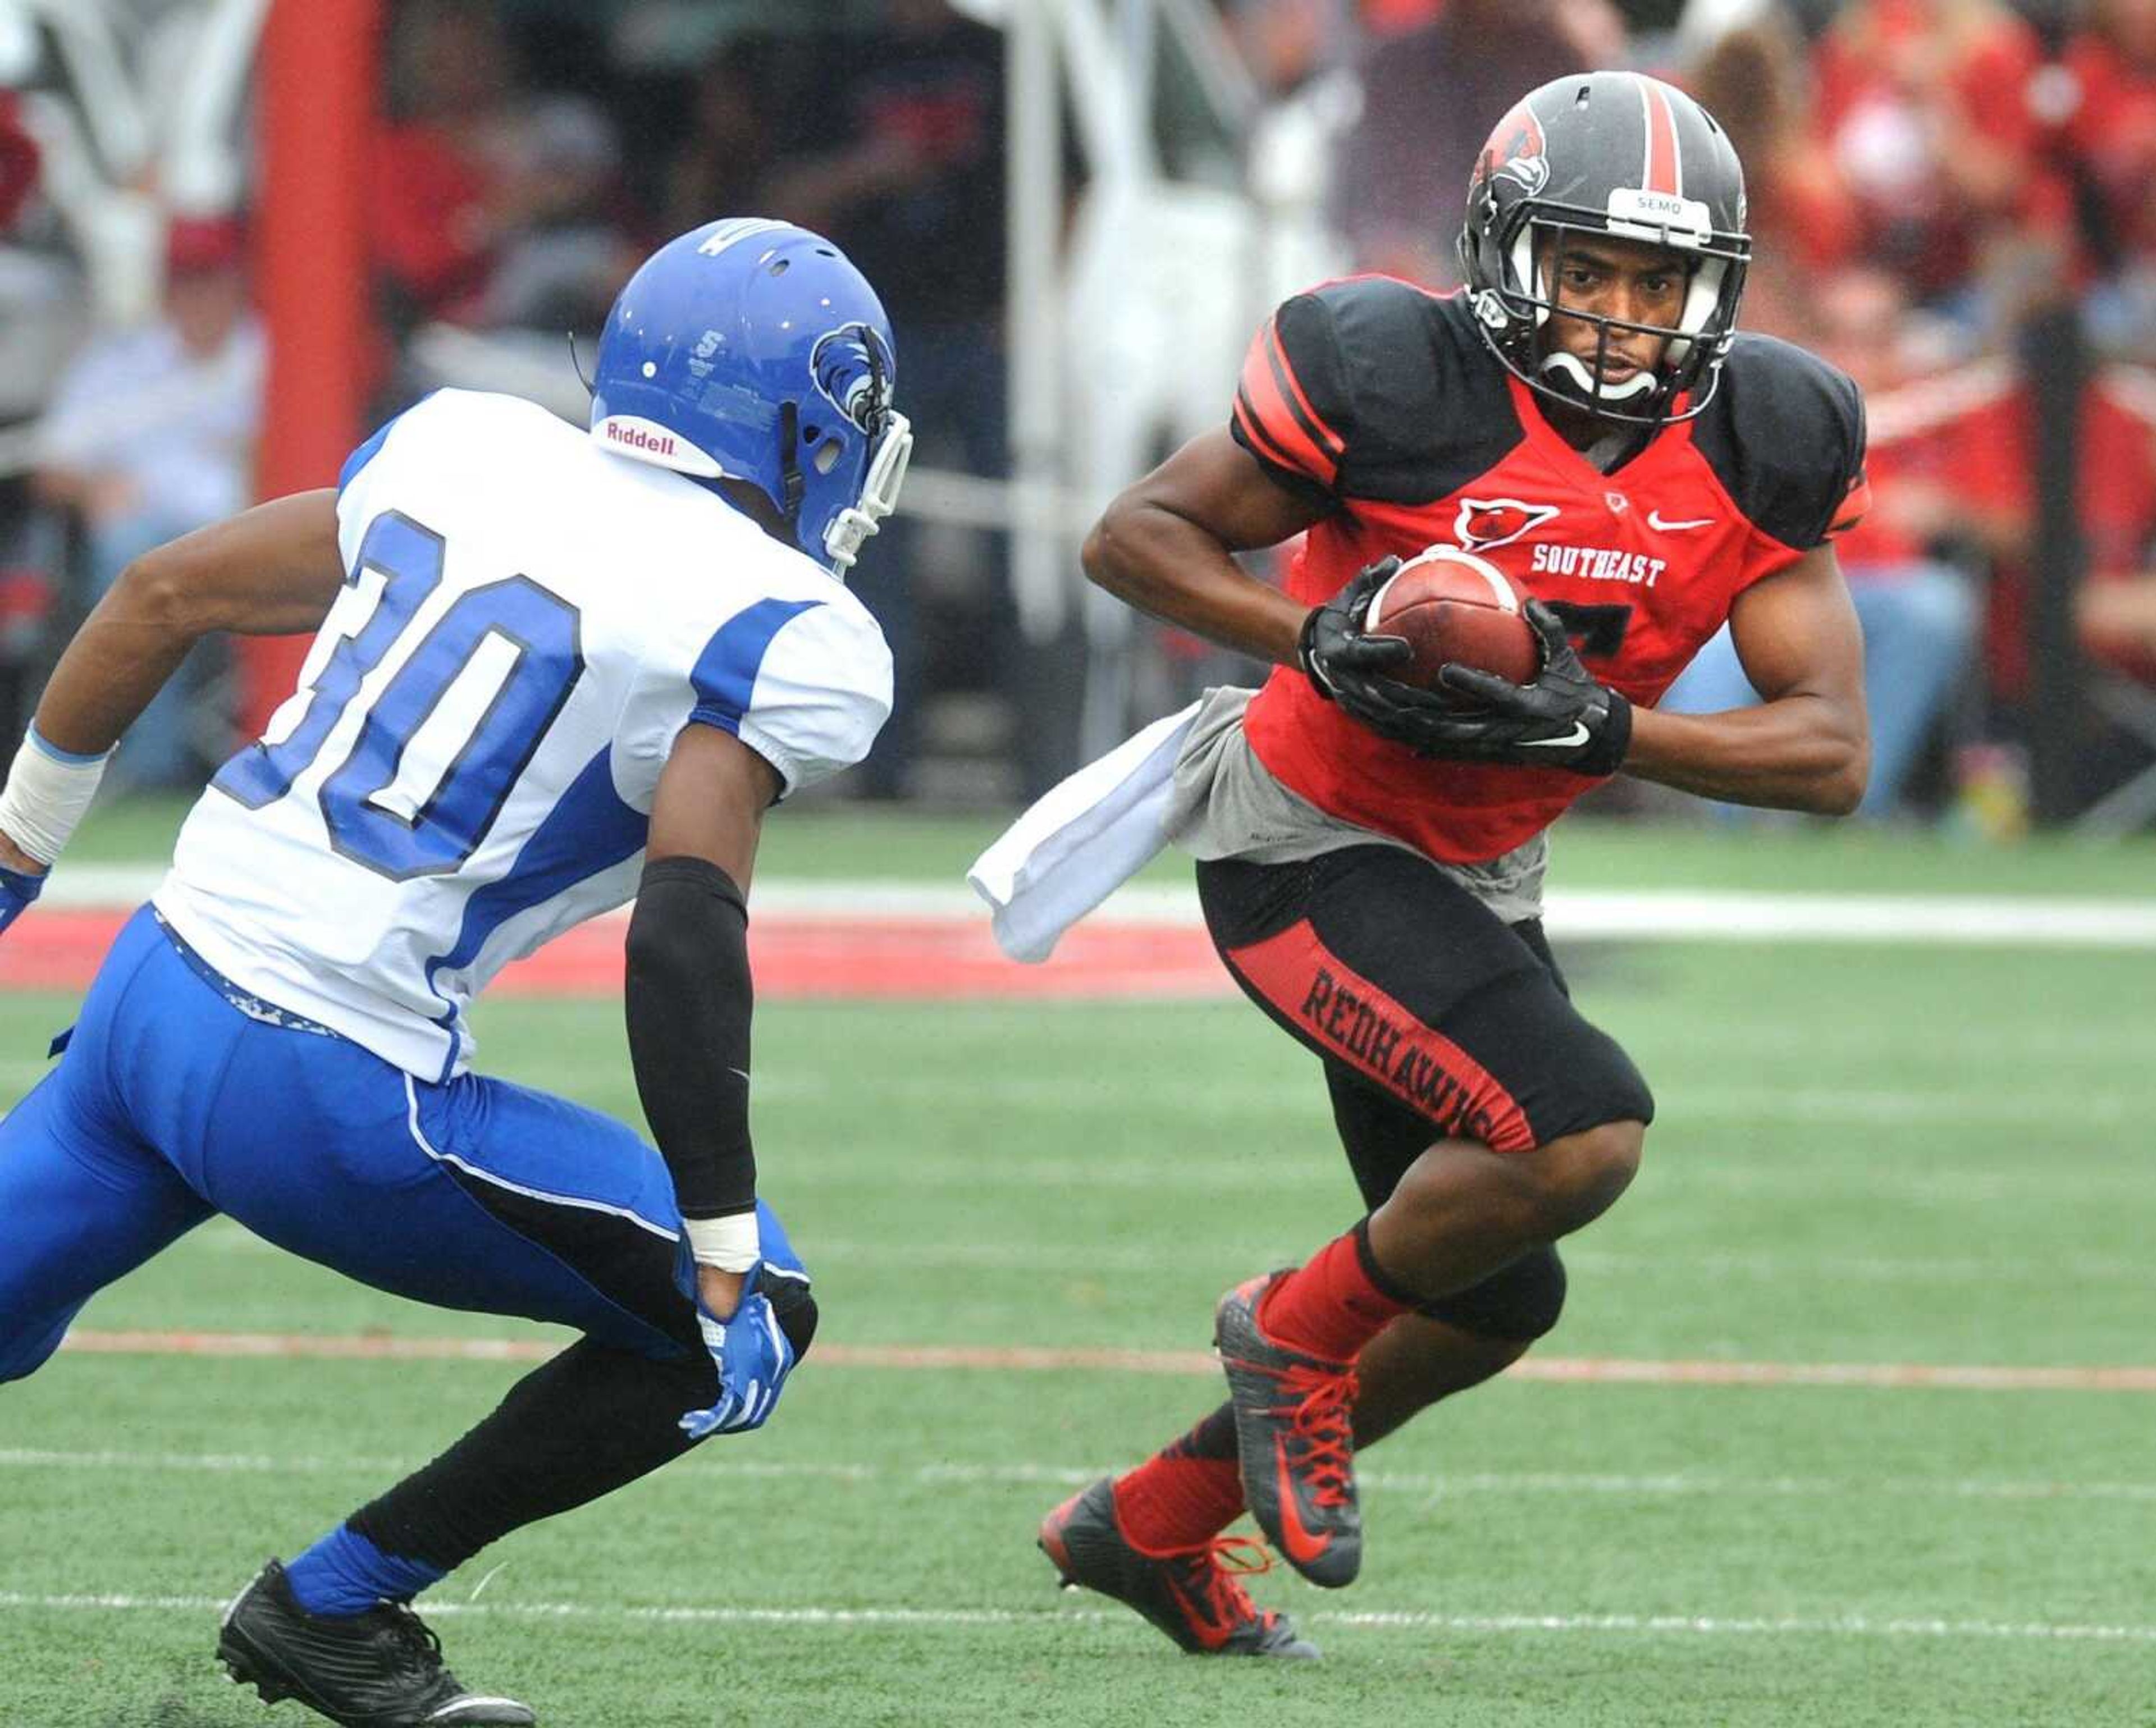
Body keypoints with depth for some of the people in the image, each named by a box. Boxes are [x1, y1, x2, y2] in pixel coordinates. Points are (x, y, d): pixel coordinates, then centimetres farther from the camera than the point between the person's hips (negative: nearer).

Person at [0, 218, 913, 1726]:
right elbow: (684, 937, -21)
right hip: (330, 1095, -7)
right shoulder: (779, 636, -10)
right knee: (747, 1324, 8)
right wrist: (728, 1254, -15)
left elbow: (161, 596, 15)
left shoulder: (467, 454, 10)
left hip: (153, 983, 7)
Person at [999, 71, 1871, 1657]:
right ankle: (1300, 1330, -1)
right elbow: (1140, 538, -11)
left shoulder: (1756, 453, -8)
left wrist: (1591, 727, -27)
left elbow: (1831, 752, -13)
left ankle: (1153, 1522, 34)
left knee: (1490, 1301, 16)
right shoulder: (1401, 386, -21)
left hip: (1481, 874, 7)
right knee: (1583, 1131, -26)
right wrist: (1315, 636, -27)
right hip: (1307, 853, -7)